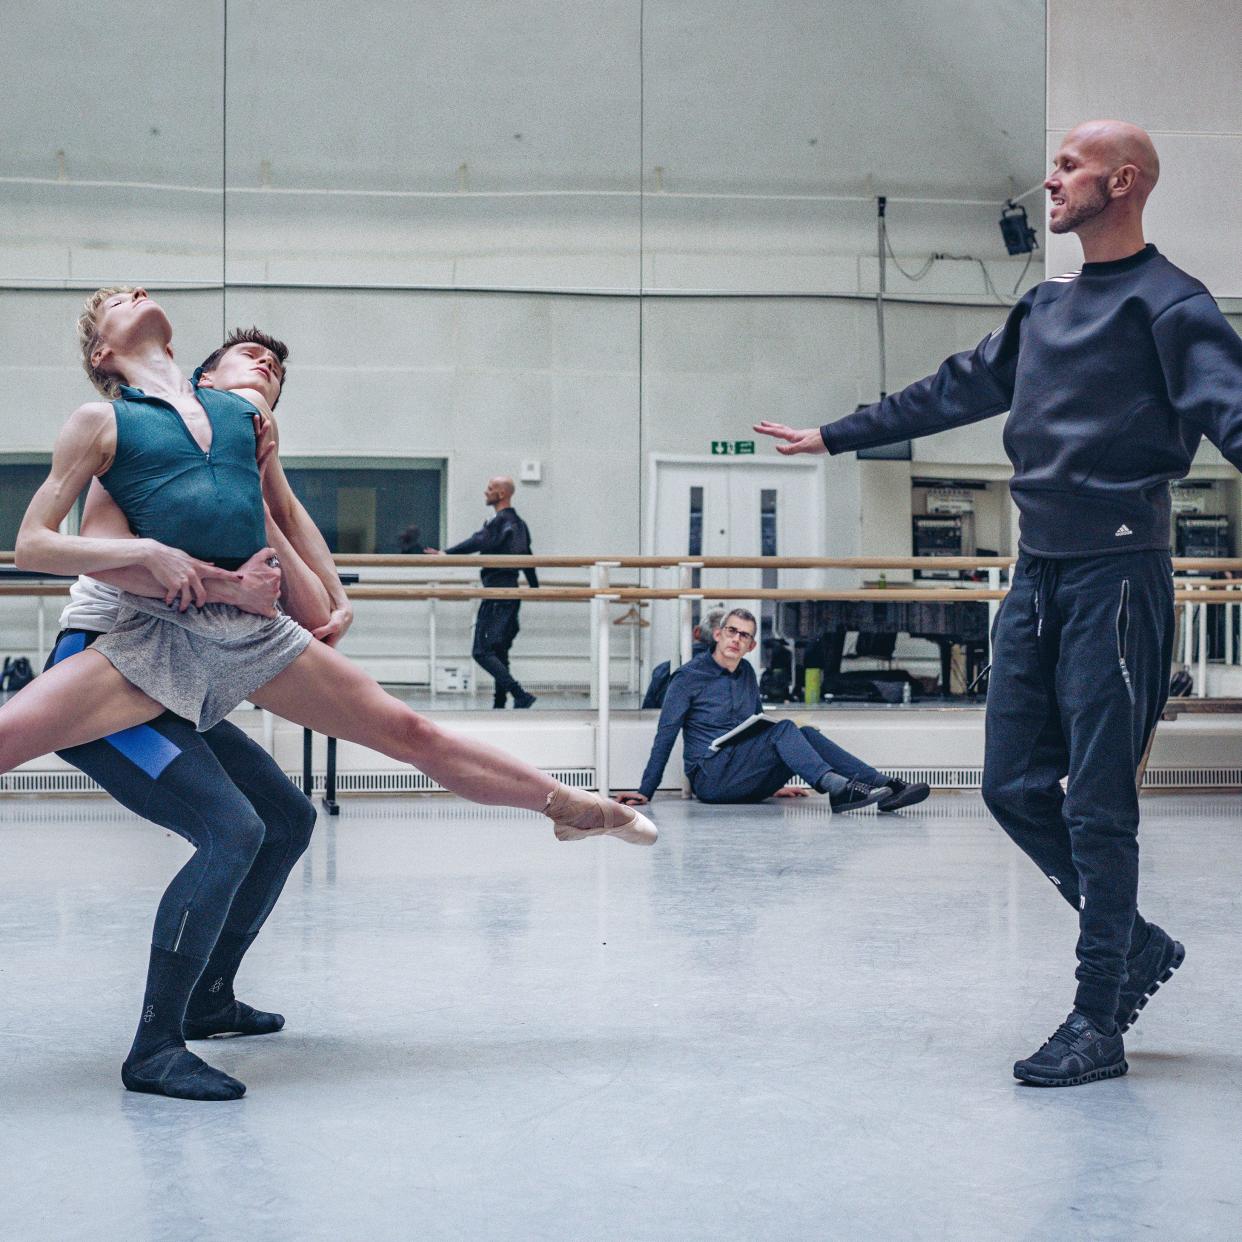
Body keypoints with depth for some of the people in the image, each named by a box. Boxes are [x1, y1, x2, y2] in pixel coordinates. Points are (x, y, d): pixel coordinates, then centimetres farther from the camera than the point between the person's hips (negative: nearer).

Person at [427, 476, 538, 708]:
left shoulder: (499, 522, -11)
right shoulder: (518, 523, 18)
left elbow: (477, 542, -27)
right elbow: (527, 558, 27)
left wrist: (446, 554, -30)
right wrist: (535, 587, 36)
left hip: (496, 593, -10)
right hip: (512, 590, 10)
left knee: (482, 651, -11)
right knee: (499, 652, 15)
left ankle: (520, 694, -19)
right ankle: (500, 703, 18)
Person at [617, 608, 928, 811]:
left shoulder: (746, 673, 17)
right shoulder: (689, 677, -3)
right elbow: (665, 735, -4)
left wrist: (776, 782, 29)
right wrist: (645, 792, -7)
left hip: (747, 786, 6)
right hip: (710, 779, -6)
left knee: (806, 735, -16)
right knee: (784, 729, -24)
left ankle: (882, 785, -28)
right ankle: (837, 788, -45)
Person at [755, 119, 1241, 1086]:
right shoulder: (1045, 309, 19)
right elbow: (952, 392, 28)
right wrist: (833, 437, 34)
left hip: (1115, 572, -8)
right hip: (1038, 573, 8)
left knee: (1097, 804, -6)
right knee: (1016, 787, 7)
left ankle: (1099, 1024, 3)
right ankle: (1136, 945, 24)